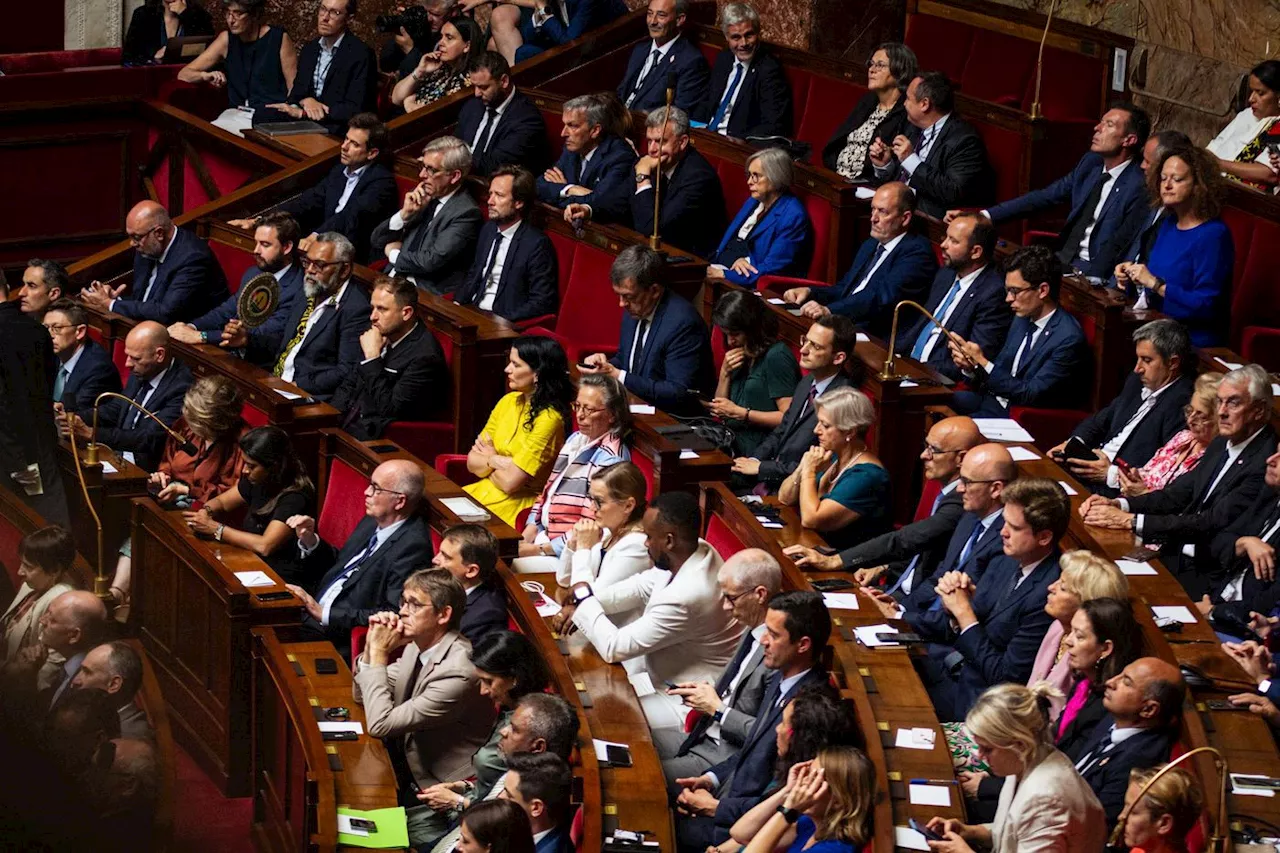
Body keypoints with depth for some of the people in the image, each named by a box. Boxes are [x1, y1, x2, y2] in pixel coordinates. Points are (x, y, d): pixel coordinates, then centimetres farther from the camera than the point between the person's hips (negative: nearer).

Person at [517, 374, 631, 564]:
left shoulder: (610, 459, -16)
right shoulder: (576, 439, 11)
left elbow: (591, 528, -20)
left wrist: (540, 550, -17)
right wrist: (528, 534, 0)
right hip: (543, 533, 8)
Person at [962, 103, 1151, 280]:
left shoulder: (1138, 187, -15)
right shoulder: (1091, 163, 8)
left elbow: (1120, 248, -15)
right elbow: (1045, 197, 8)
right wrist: (987, 216, 0)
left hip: (1091, 270, -7)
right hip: (1063, 257, 7)